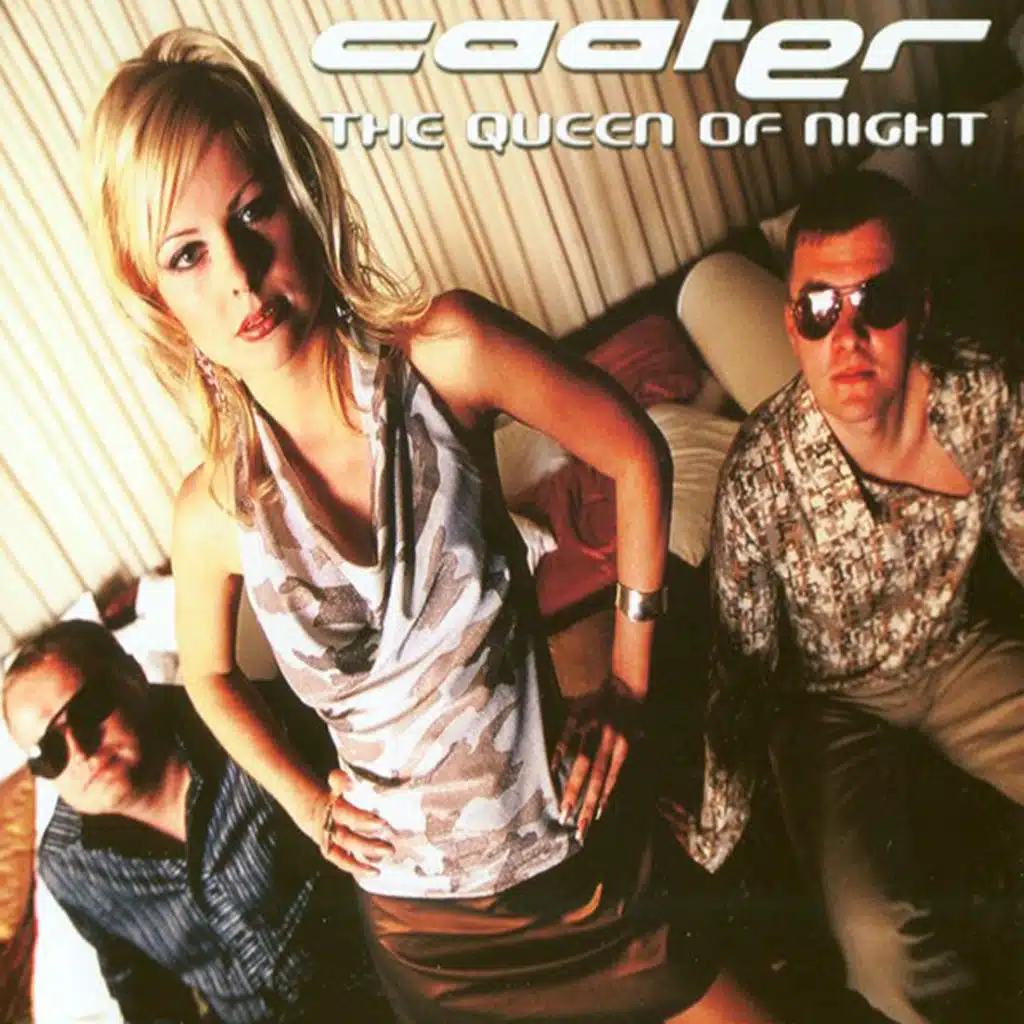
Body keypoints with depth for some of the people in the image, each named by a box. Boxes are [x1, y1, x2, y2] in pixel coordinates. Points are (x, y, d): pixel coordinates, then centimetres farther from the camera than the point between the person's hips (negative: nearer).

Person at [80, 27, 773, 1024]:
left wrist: (629, 681, -4)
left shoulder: (444, 353, -20)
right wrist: (305, 802, 1)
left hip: (575, 846, 0)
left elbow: (633, 454, -5)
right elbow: (210, 677, 8)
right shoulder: (215, 514, -14)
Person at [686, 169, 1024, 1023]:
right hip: (830, 697, -4)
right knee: (880, 939, -20)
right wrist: (713, 842, -19)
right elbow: (744, 671, -20)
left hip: (952, 653, 4)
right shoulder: (761, 474, -31)